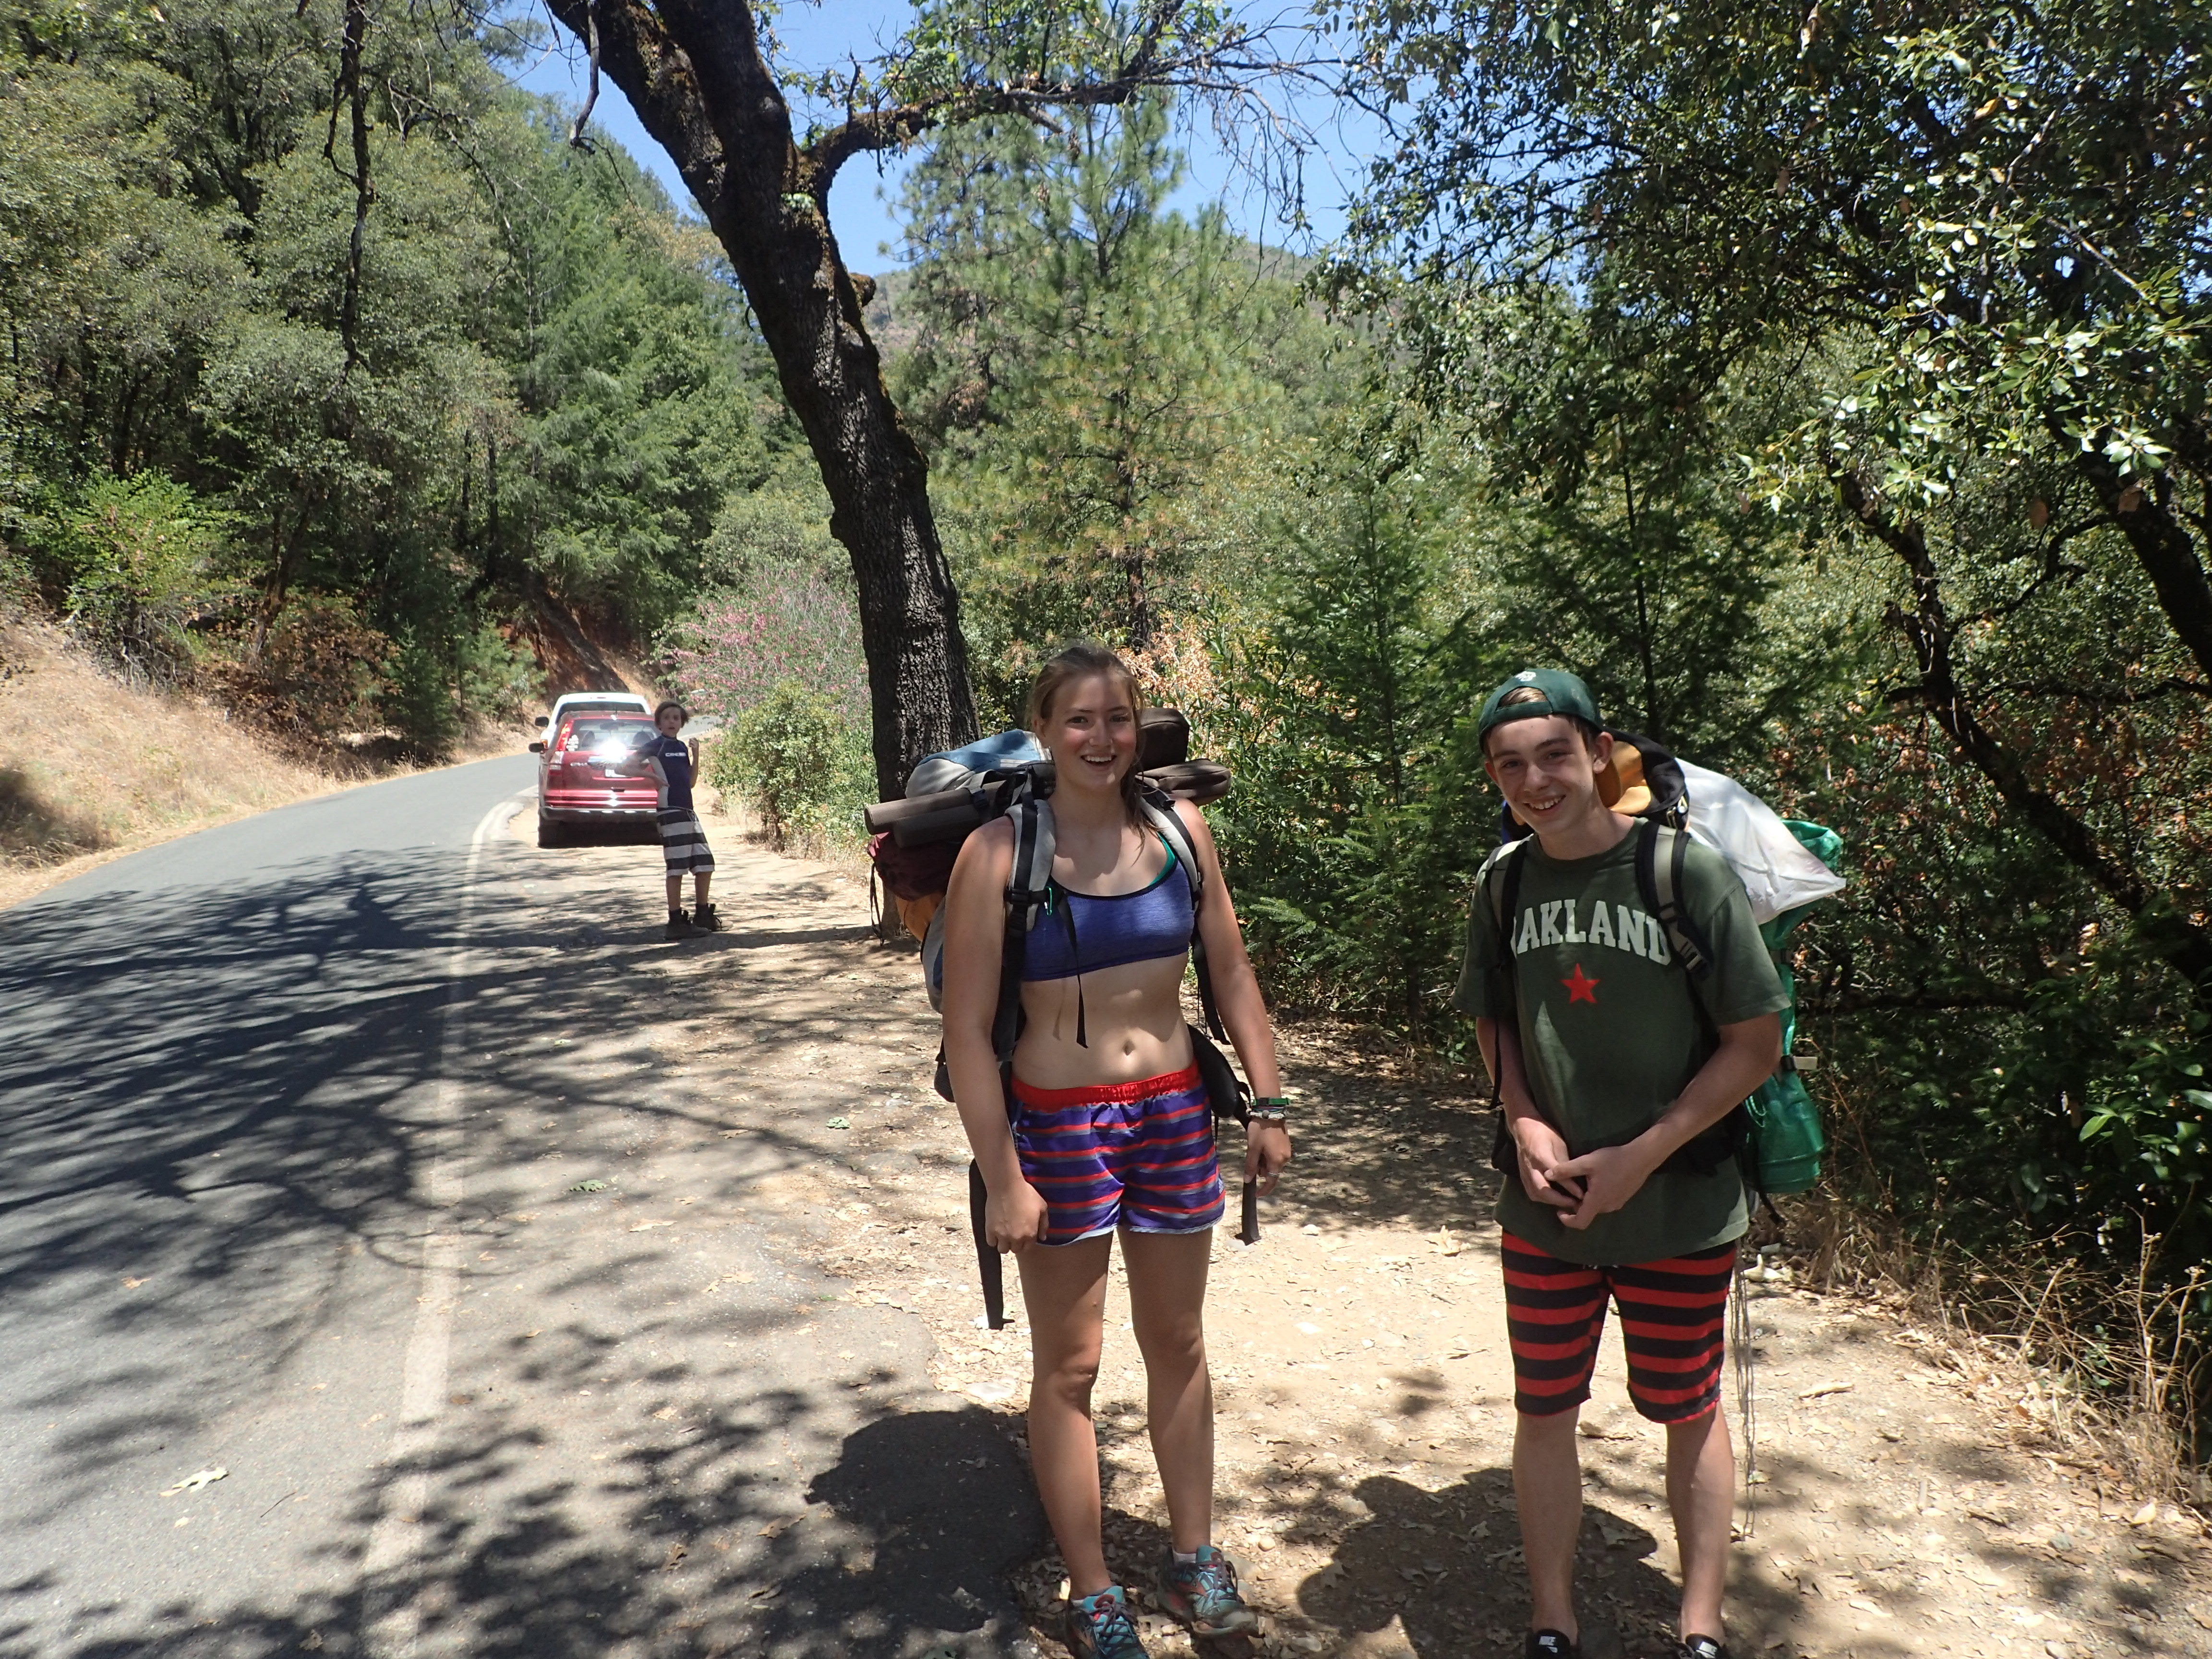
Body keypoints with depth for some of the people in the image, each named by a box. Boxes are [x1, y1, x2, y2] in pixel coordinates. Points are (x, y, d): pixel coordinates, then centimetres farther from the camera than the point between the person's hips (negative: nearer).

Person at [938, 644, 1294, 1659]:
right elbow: (968, 1031, -12)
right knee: (1069, 1367, 9)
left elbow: (1232, 976, 7)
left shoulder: (1177, 829, -2)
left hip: (1174, 1116, 4)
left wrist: (1268, 1105, 5)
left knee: (1177, 1346, 17)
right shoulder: (999, 852, -13)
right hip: (1059, 1126, -3)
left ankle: (1193, 1560, 36)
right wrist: (1005, 1182, -13)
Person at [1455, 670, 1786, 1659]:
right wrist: (1525, 1123, -8)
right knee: (1543, 1412, 14)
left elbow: (1755, 1044, -11)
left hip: (1679, 1213, -3)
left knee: (1689, 1416, 14)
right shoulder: (1504, 885, -2)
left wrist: (1639, 1158, -16)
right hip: (1544, 1210, 3)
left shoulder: (1689, 873, -14)